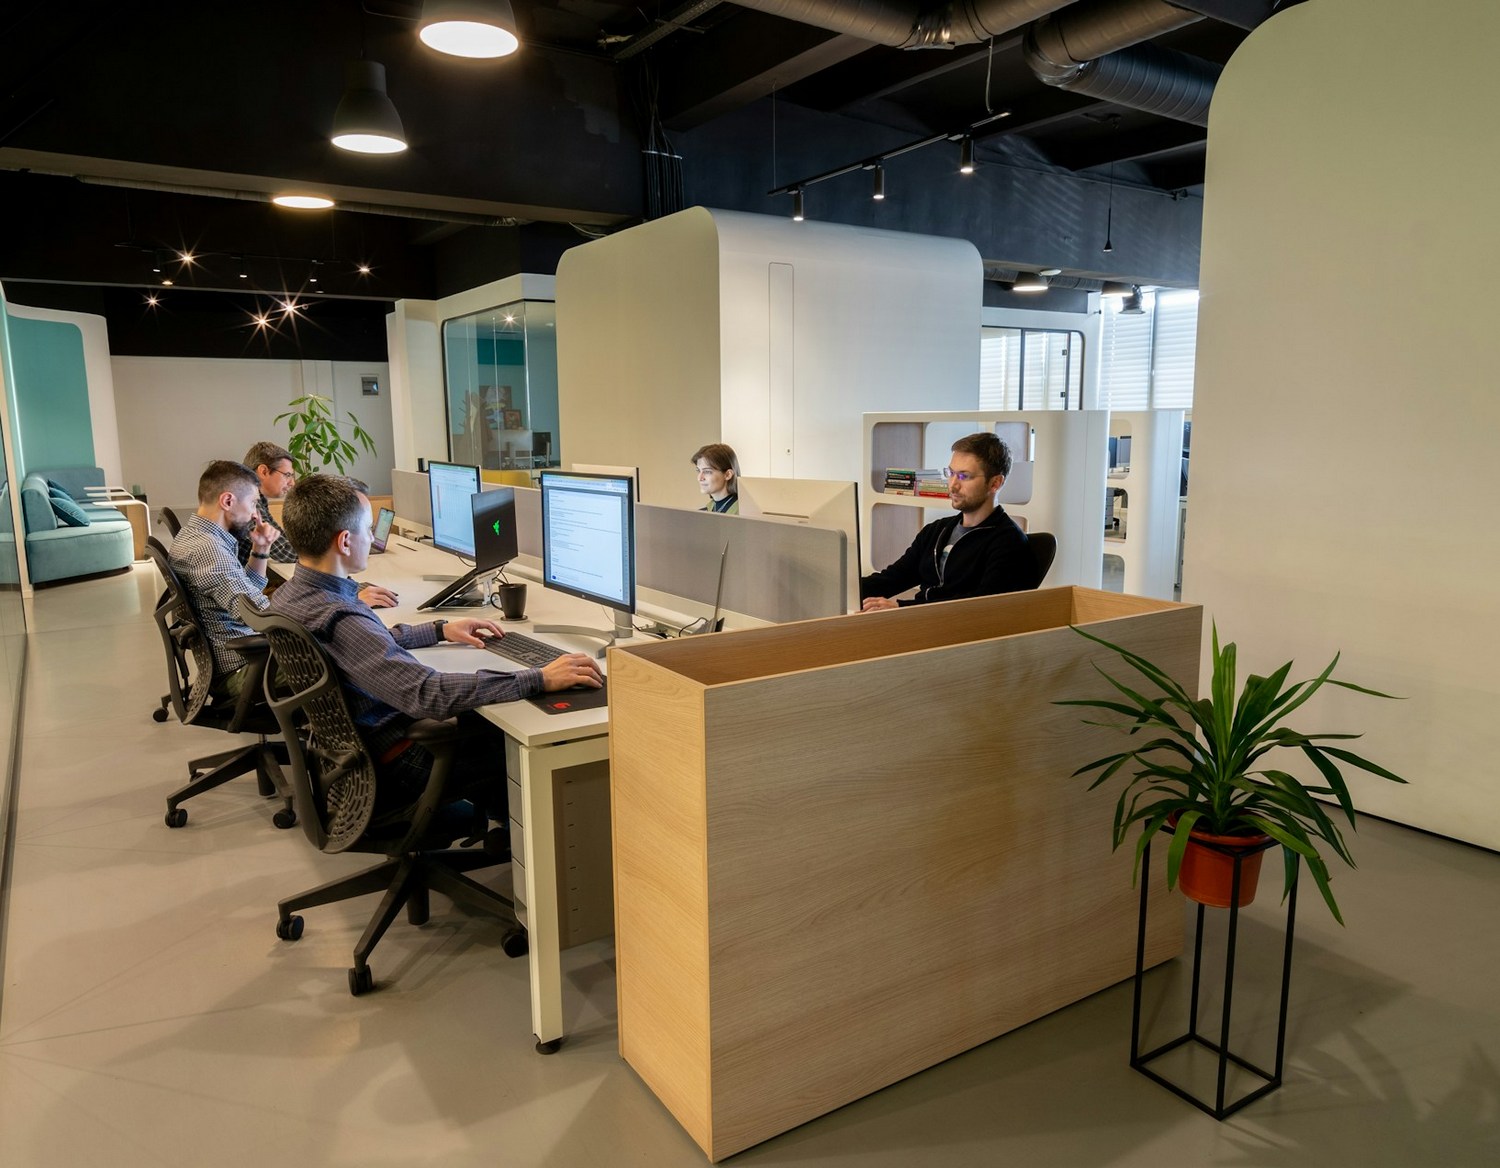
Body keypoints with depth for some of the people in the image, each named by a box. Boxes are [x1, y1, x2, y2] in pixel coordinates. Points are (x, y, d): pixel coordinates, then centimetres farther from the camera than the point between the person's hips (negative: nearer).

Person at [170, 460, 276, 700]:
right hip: (240, 669, -10)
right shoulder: (206, 548, -23)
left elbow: (246, 592, 20)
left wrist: (260, 551, 6)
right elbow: (263, 615, -30)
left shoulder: (196, 534, 9)